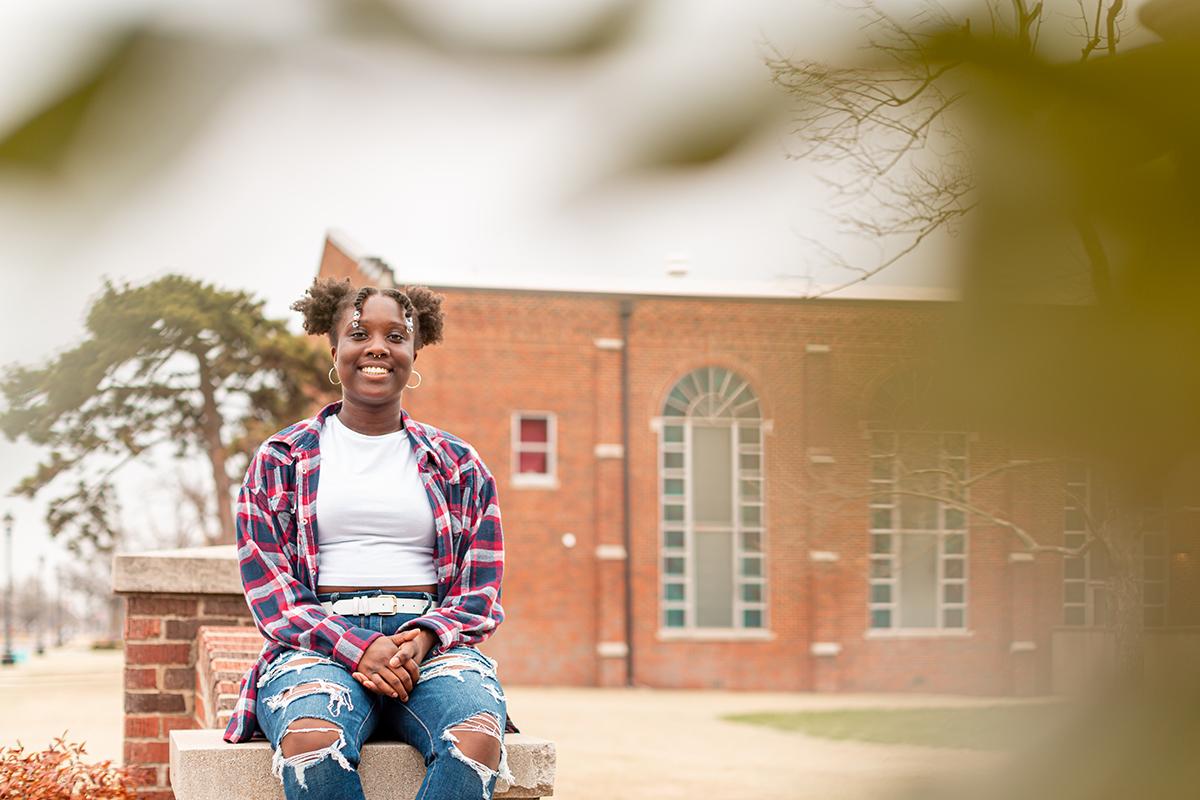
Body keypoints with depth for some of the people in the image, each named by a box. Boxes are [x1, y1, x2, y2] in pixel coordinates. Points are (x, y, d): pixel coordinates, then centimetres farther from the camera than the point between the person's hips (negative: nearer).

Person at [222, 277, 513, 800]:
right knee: (312, 741, -39)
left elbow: (481, 592, 13)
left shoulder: (458, 465, 18)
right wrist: (359, 647, -13)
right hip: (320, 644, -1)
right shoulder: (281, 460, 13)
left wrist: (423, 637, -10)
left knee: (477, 741, -35)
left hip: (431, 643, 1)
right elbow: (268, 589, 4)